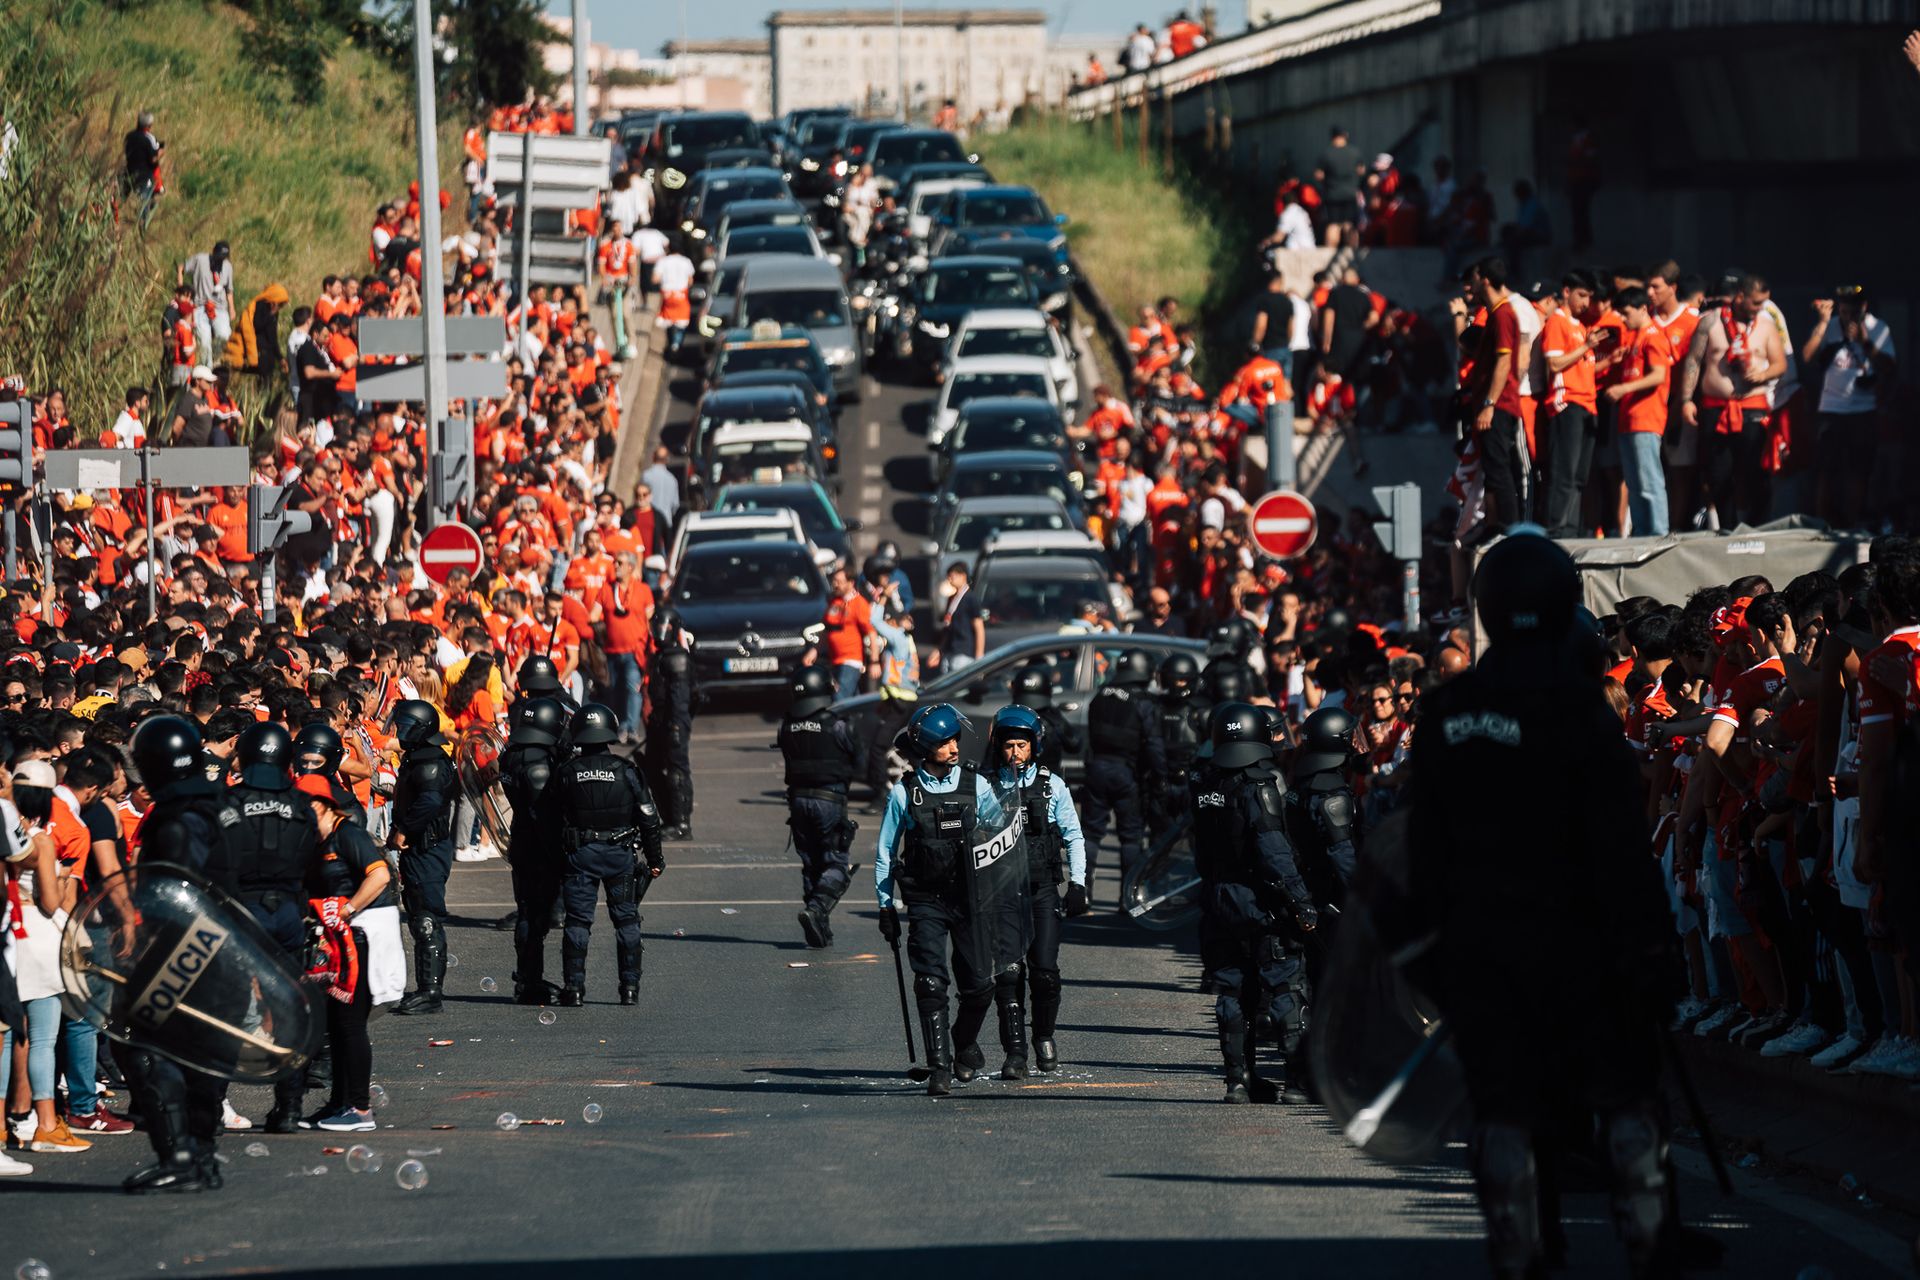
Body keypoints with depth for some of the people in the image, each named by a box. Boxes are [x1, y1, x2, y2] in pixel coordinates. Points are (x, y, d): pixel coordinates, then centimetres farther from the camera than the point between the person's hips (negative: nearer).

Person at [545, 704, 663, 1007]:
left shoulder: (566, 774, -3)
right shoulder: (626, 772, -5)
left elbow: (549, 816, 4)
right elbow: (649, 819, -1)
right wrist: (654, 859, 9)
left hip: (581, 856, 0)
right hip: (621, 855, 0)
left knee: (578, 922, 4)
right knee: (626, 920, 10)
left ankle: (574, 989, 0)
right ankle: (630, 987, 9)